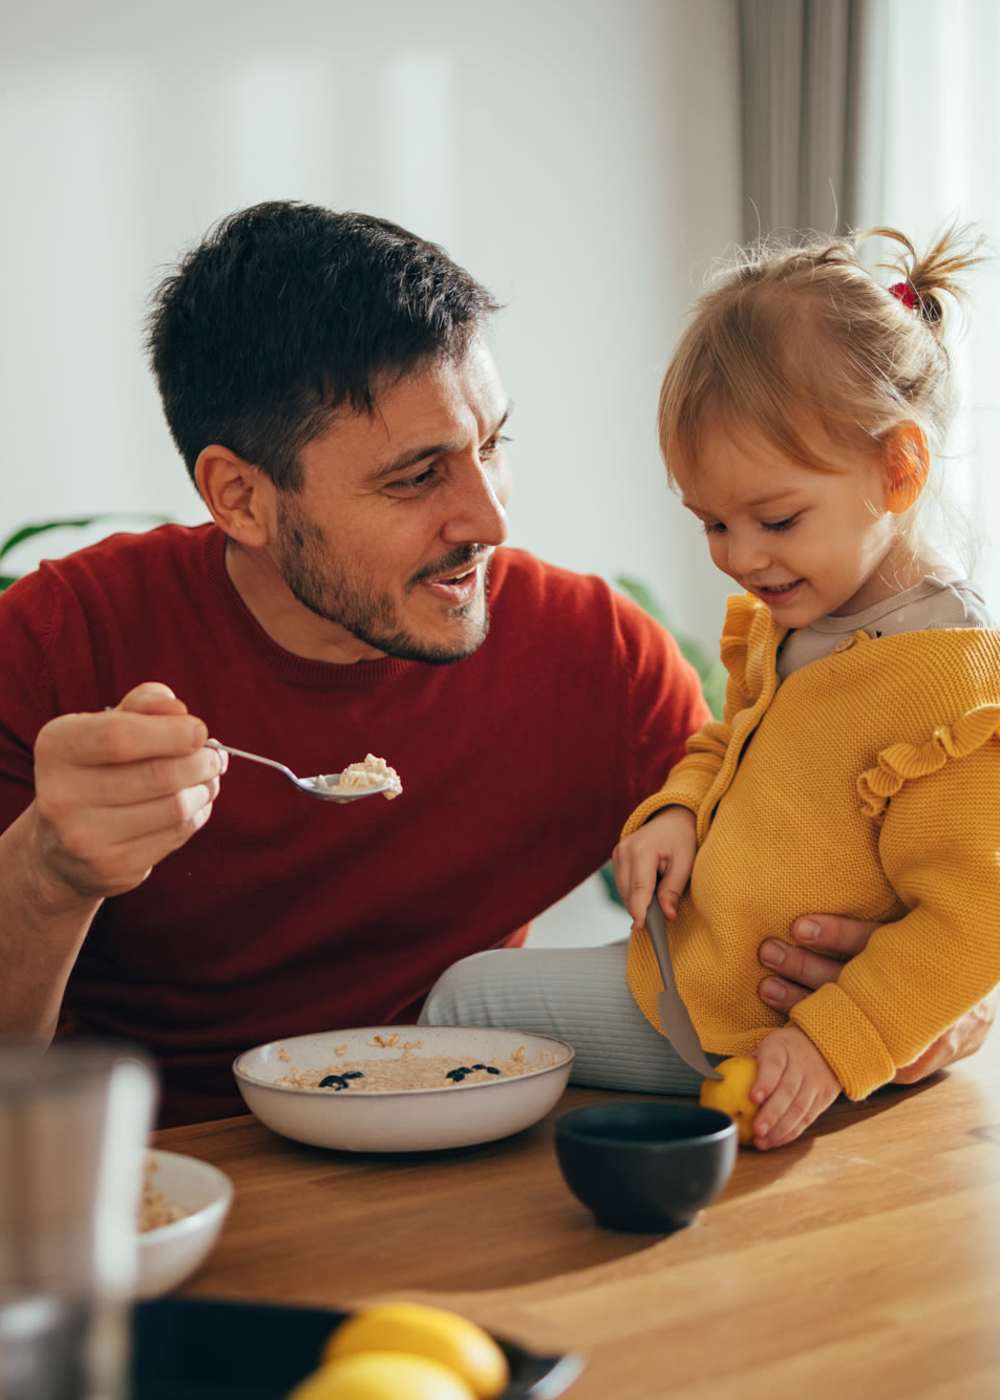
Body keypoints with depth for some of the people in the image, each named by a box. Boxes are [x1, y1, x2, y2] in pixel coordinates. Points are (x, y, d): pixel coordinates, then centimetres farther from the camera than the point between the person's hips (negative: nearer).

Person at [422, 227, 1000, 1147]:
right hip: (697, 970, 8)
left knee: (470, 997, -1)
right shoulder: (779, 624, 1)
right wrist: (676, 812, -2)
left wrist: (831, 1046, -29)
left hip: (760, 1041, -8)